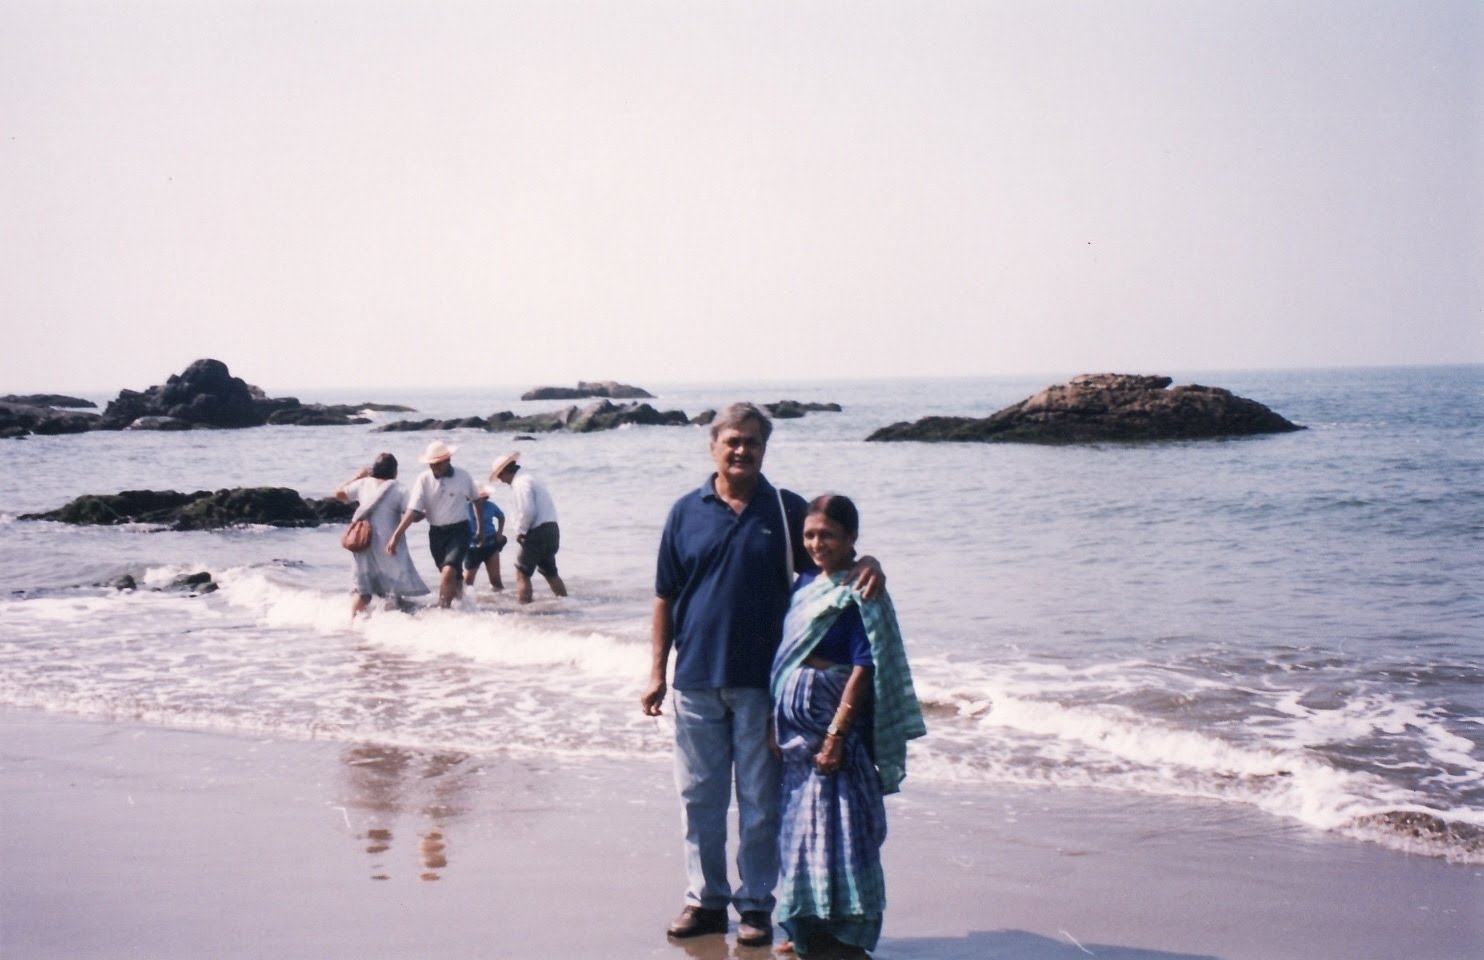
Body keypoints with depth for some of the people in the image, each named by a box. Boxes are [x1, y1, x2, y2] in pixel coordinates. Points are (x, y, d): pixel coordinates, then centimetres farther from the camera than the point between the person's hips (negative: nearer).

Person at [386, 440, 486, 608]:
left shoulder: (463, 477, -6)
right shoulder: (423, 479, -7)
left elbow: (476, 499, 12)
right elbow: (413, 510, -13)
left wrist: (479, 527, 19)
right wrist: (396, 535, -23)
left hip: (459, 531, -2)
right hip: (436, 532, 2)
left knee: (448, 572, -20)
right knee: (452, 576, 15)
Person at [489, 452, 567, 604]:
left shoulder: (521, 483, -12)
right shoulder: (530, 479, 18)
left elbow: (527, 512, -21)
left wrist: (519, 531, -9)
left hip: (538, 532, -10)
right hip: (551, 529, 10)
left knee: (522, 572, -2)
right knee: (550, 571, 21)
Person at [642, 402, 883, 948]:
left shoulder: (788, 510, 3)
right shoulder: (687, 512, 5)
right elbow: (665, 599, 7)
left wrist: (865, 566, -16)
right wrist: (657, 670, 3)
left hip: (763, 680, -1)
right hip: (697, 679, 1)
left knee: (761, 801, 6)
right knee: (700, 798, 9)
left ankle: (756, 903, 17)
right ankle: (705, 898, 22)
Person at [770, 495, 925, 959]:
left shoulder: (859, 595, -12)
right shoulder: (805, 583, 11)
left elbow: (864, 670, -17)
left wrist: (836, 734, -20)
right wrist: (776, 720, 14)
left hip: (834, 720, -8)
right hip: (796, 722, 8)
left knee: (837, 824, -4)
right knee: (800, 824, 13)